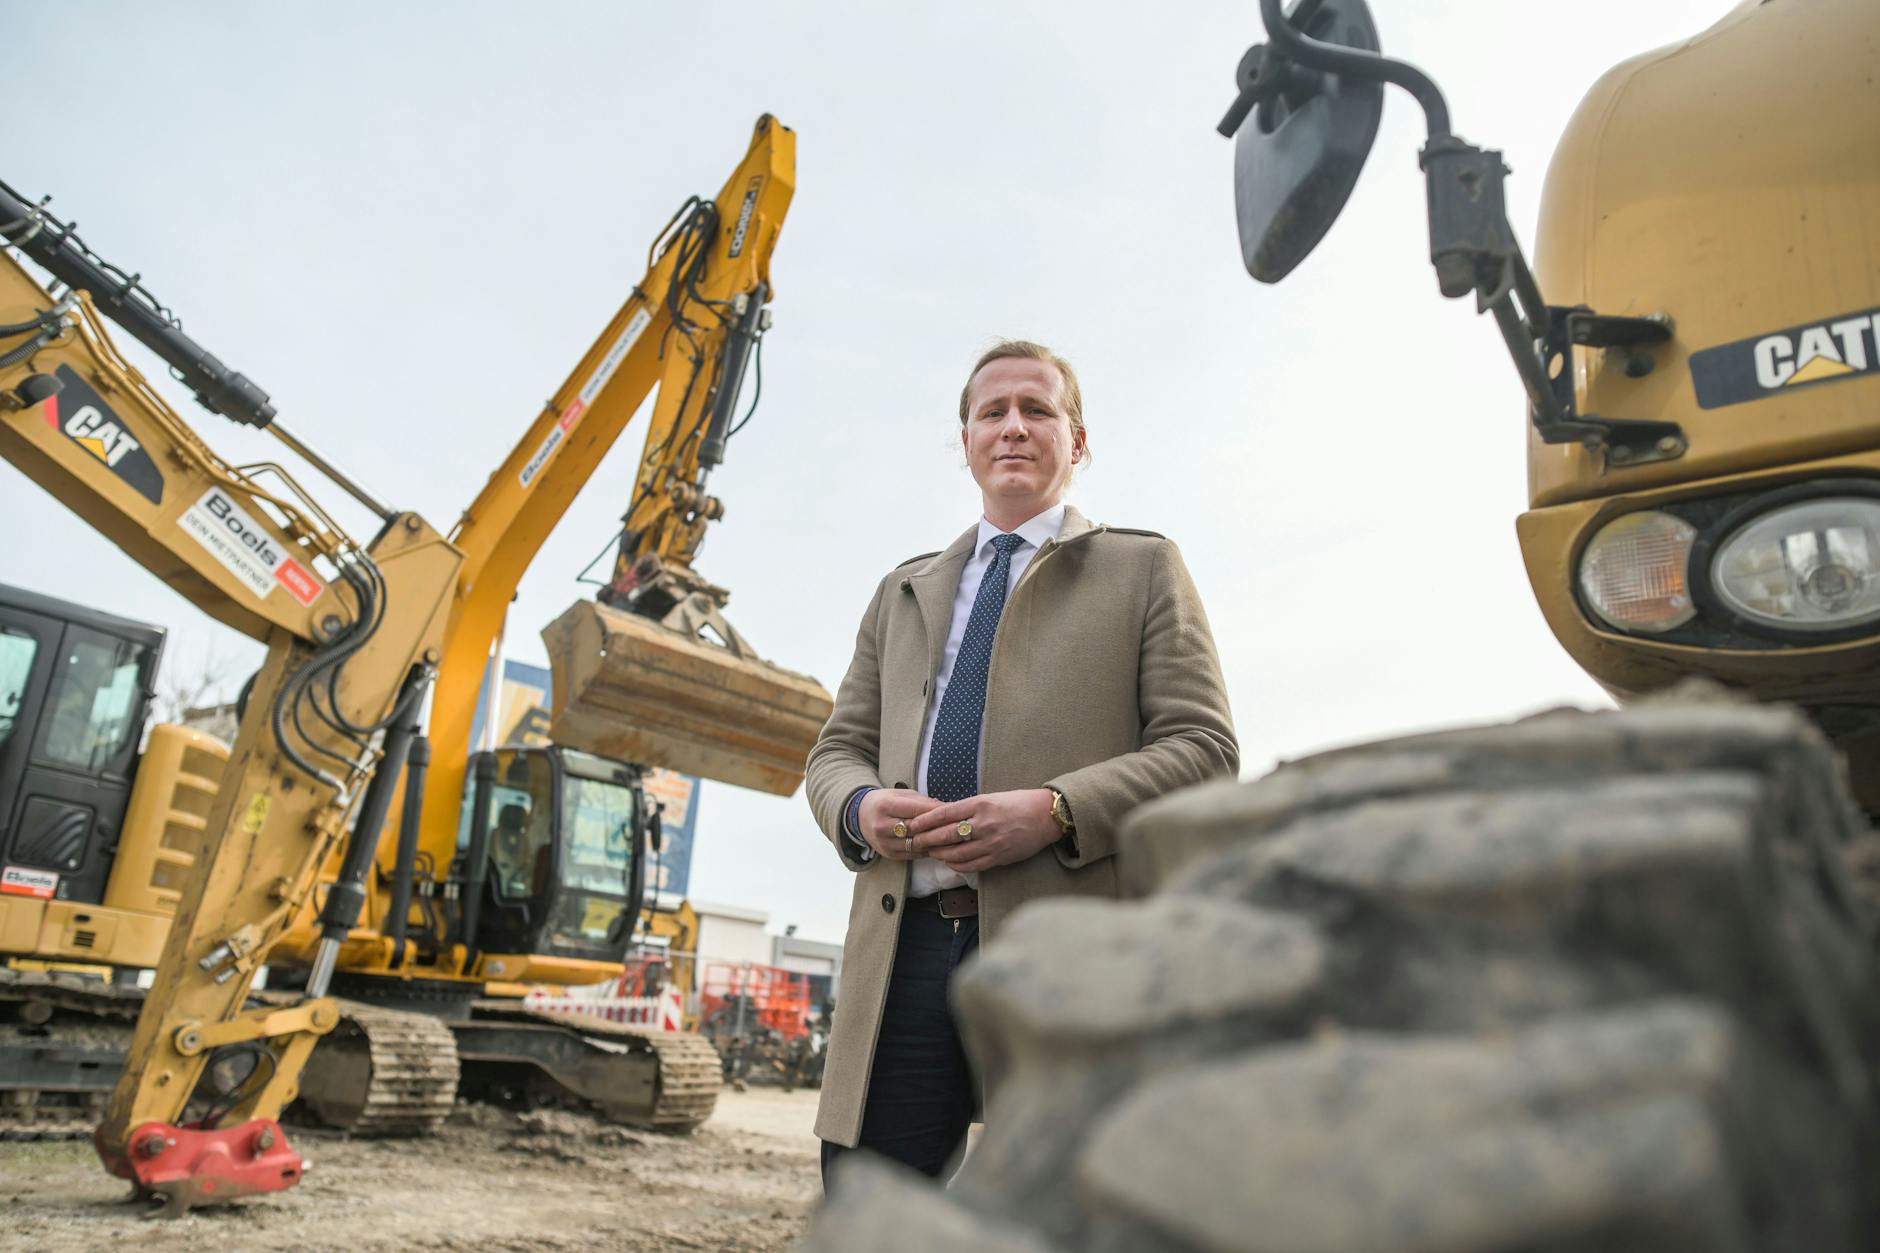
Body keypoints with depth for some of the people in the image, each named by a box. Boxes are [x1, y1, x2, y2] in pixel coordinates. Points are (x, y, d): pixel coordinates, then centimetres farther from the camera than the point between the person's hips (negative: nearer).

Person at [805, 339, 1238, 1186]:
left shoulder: (1143, 569, 12)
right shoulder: (901, 592, 24)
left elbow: (1203, 749, 1)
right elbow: (837, 749, 21)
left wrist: (1056, 811, -14)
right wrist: (860, 807, -4)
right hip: (903, 944, 4)